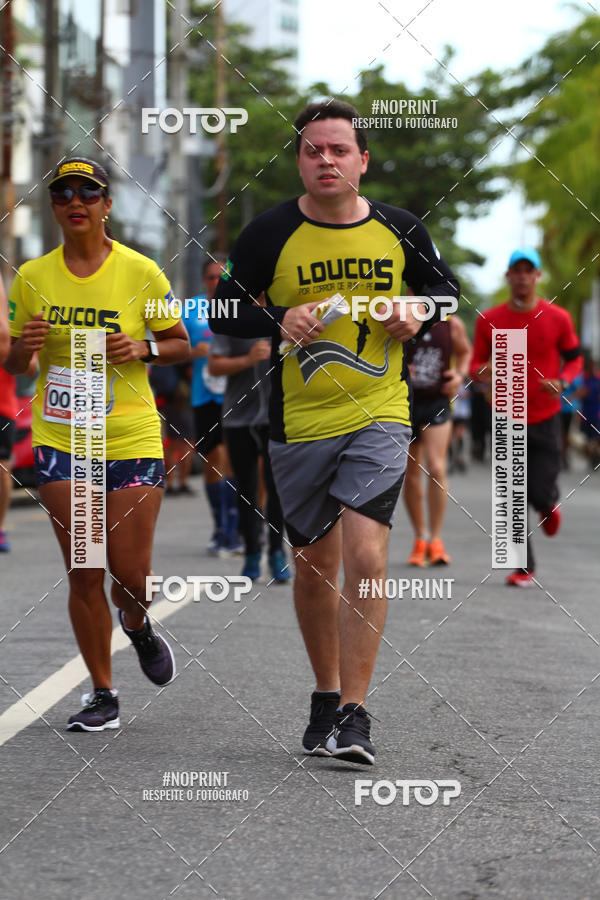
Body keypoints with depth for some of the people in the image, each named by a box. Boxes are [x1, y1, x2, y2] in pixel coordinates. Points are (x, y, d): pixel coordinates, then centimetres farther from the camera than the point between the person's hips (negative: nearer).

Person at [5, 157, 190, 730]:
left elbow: (180, 345, 6)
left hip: (131, 440, -1)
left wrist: (142, 349, -15)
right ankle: (103, 695, 12)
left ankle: (137, 627, 35)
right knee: (83, 573, -1)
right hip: (60, 442, 1)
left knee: (131, 575, -3)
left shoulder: (140, 272, -4)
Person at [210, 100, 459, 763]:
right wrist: (278, 320, -18)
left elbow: (445, 286, 18)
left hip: (379, 419, -1)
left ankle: (354, 713, -9)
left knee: (365, 559, -14)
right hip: (299, 426, 1)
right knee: (314, 565, 10)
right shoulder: (270, 234, -4)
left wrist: (418, 312, -4)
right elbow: (222, 312, 1)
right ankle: (326, 695, 30)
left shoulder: (399, 229, 1)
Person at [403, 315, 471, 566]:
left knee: (436, 468, -15)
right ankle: (419, 539, 22)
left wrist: (460, 375, -1)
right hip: (404, 403, 0)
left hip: (437, 402, 0)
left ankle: (436, 540, -5)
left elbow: (464, 351, 18)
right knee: (411, 474, 7)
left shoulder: (452, 324, -1)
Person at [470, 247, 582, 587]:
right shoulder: (489, 321, -1)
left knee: (540, 493, -6)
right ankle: (524, 568, 9)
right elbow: (476, 364, 6)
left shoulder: (558, 318, -3)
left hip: (545, 419, -1)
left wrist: (562, 381, -13)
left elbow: (574, 357, 8)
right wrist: (482, 372, -19)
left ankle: (550, 503, 33)